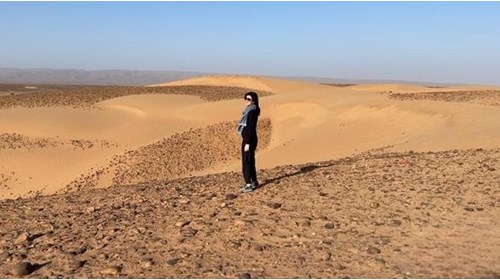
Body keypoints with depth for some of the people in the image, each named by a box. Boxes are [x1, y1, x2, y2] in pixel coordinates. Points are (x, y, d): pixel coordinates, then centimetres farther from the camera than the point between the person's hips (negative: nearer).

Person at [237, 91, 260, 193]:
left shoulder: (252, 112, -16)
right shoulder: (249, 110, 13)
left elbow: (251, 128, -20)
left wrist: (247, 143, -21)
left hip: (249, 140, -10)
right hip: (247, 139, 10)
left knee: (246, 162, -6)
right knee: (250, 161, 15)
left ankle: (249, 184, -1)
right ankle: (254, 182, 24)